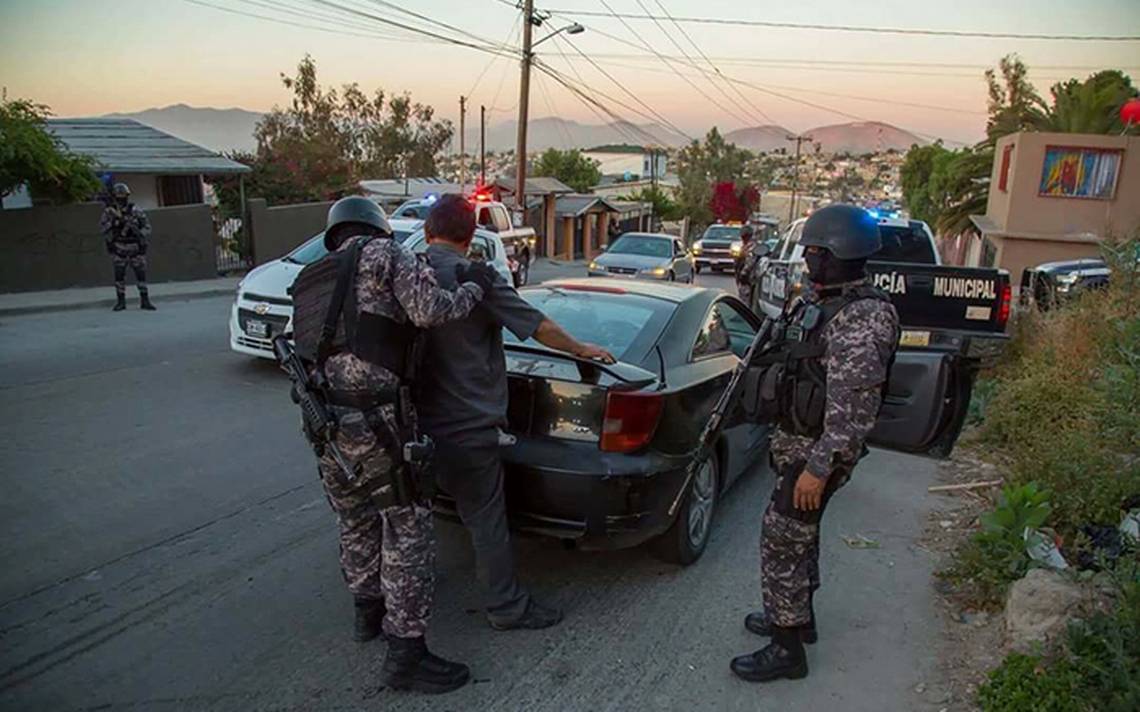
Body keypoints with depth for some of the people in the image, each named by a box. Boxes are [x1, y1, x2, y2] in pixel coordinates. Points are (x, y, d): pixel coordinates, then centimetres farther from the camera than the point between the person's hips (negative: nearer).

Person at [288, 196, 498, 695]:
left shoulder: (311, 279, 22)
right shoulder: (383, 252, 1)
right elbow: (429, 310, -12)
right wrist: (474, 286, 3)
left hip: (324, 420, 8)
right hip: (375, 420, -8)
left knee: (356, 521, 24)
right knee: (408, 528, 1)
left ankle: (368, 611, 43)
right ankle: (406, 655, 7)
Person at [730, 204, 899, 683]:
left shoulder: (861, 319, -24)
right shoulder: (822, 300, 8)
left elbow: (852, 406, -26)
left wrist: (818, 468, -24)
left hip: (818, 449, -10)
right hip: (796, 439, 10)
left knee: (782, 539, -2)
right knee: (798, 532, 21)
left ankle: (787, 648, 12)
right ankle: (798, 616, 39)